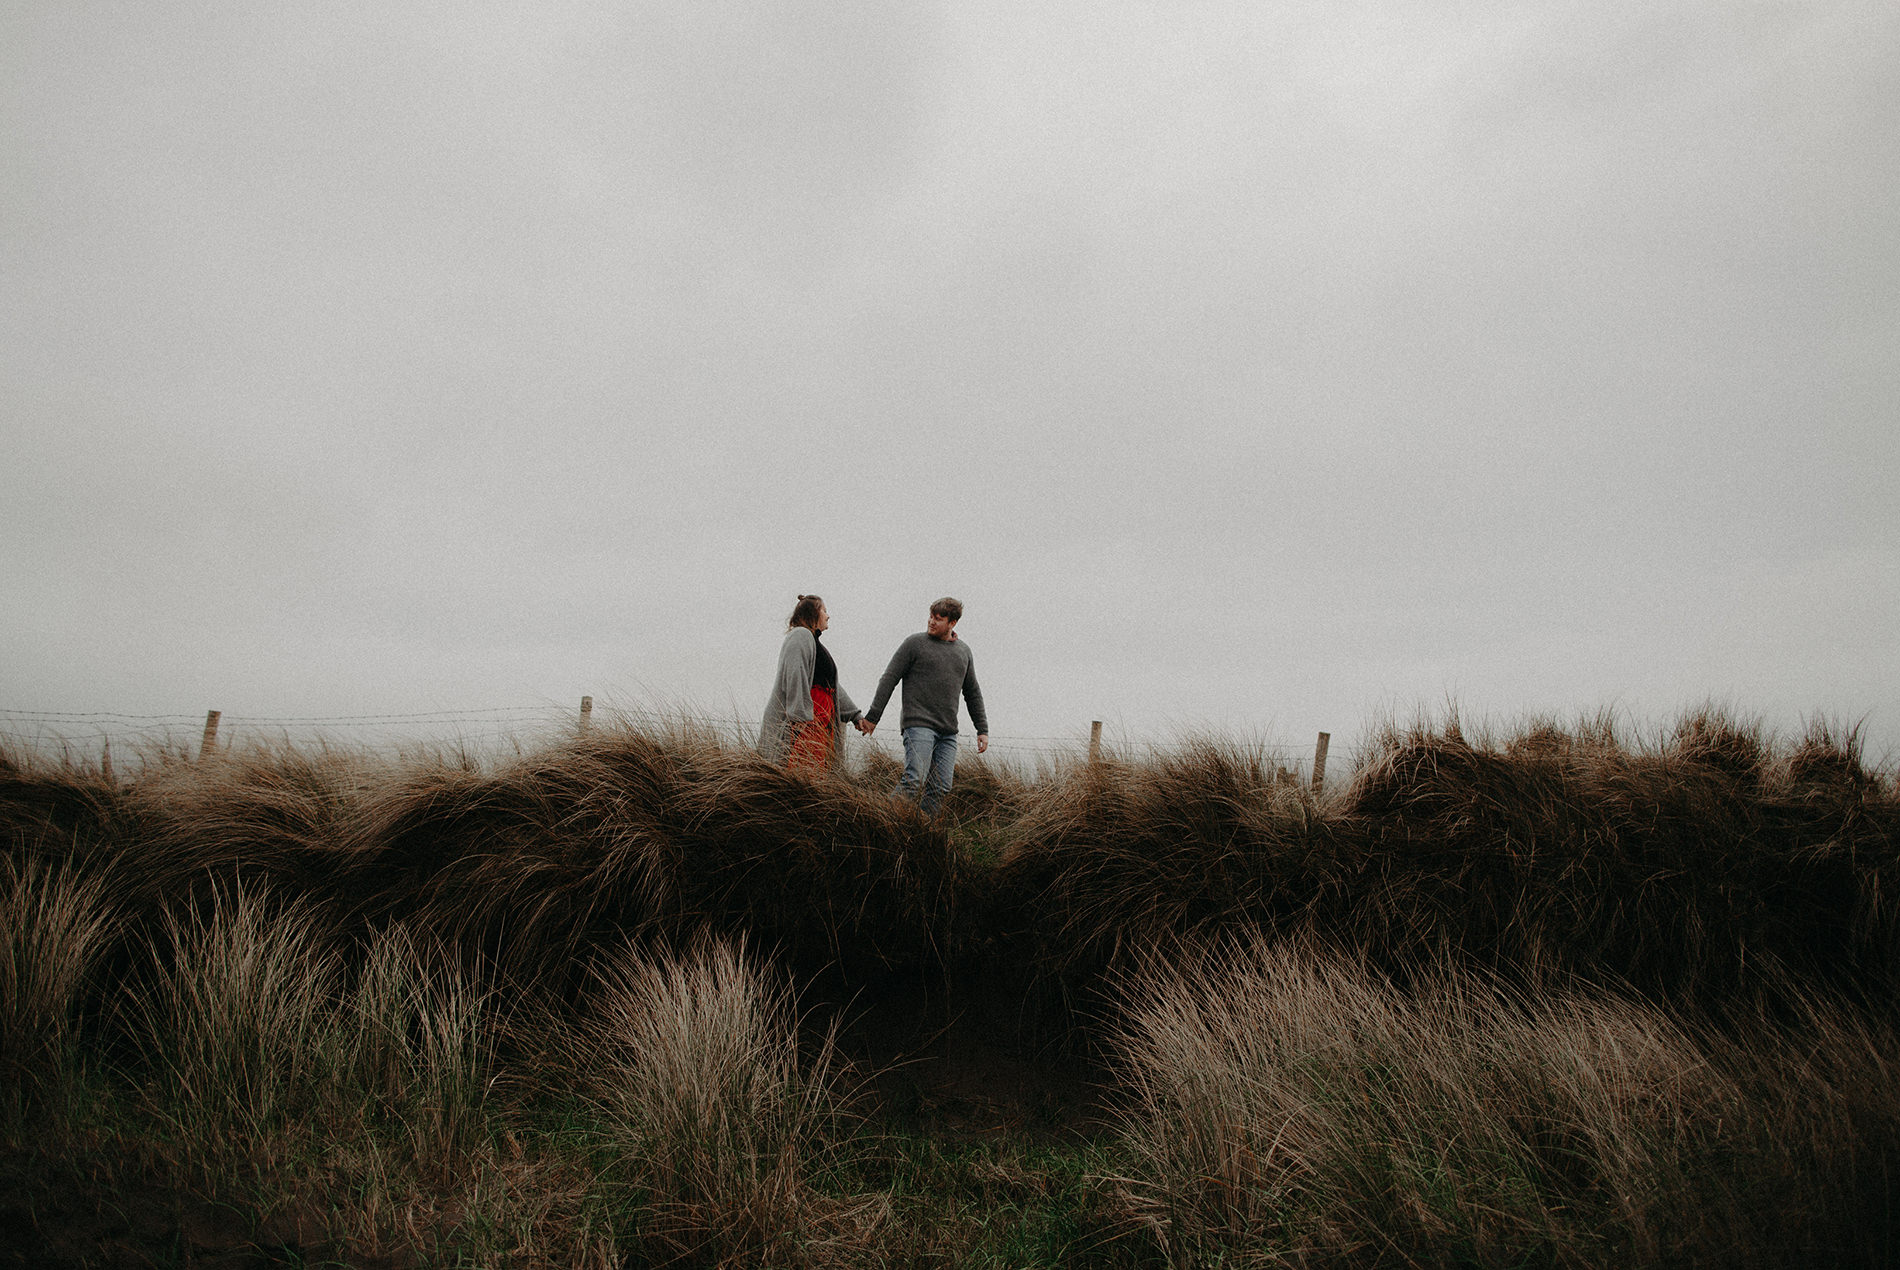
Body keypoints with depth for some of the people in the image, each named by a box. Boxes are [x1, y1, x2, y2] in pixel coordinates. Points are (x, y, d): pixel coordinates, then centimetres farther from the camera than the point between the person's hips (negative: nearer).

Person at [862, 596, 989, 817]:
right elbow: (889, 679, 1)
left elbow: (972, 693, 24)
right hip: (919, 724, -5)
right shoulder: (915, 643, 2)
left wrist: (982, 729, 19)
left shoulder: (964, 651, 16)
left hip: (948, 732, 5)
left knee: (940, 788, -2)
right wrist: (872, 717, -3)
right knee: (914, 782, -17)